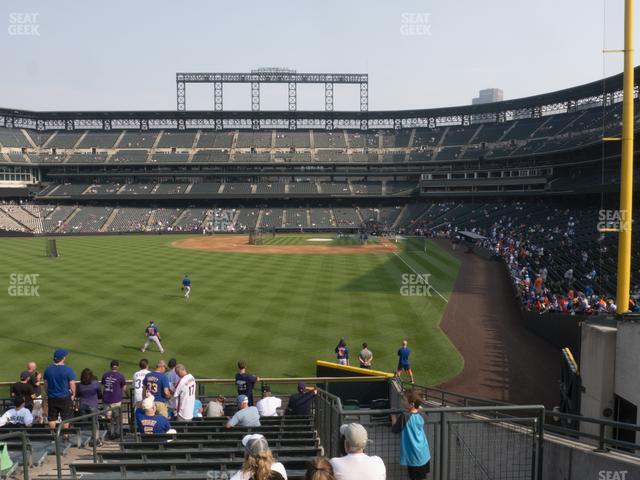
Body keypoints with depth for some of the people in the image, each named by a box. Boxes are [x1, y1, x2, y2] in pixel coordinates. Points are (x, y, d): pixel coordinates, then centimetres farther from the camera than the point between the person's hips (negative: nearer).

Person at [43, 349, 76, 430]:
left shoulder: (48, 369, 1)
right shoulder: (68, 369, -13)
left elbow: (45, 385, 10)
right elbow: (72, 384, -10)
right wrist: (73, 395, 3)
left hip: (52, 398, 4)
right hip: (65, 397, -4)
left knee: (52, 418, 13)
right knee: (66, 418, 5)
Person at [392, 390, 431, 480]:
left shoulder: (404, 416, -21)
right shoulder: (420, 415, -2)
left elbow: (394, 430, -7)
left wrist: (394, 418, 7)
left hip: (414, 456, -6)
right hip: (424, 455, 6)